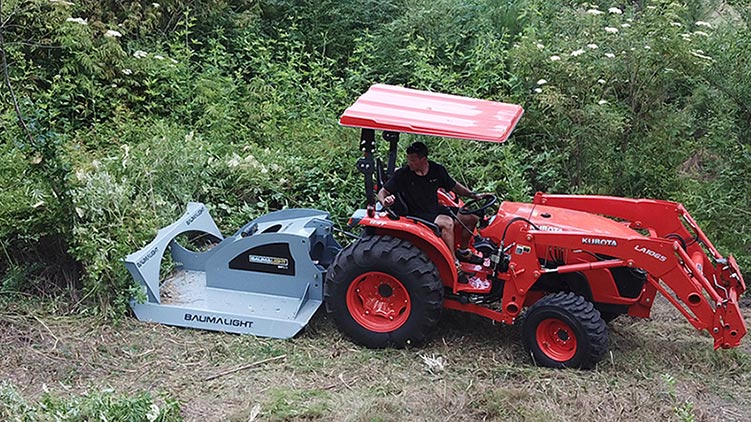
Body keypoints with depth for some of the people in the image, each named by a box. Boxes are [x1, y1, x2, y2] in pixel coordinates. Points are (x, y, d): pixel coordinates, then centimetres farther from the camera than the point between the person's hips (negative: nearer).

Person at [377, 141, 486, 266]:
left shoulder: (437, 170, 0)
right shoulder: (402, 175, -12)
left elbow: (453, 186, 13)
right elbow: (383, 192, -7)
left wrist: (472, 195, 2)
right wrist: (385, 201, -31)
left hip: (436, 209, 6)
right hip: (418, 215, -6)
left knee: (472, 217, 0)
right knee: (447, 222, -33)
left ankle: (463, 251, 19)